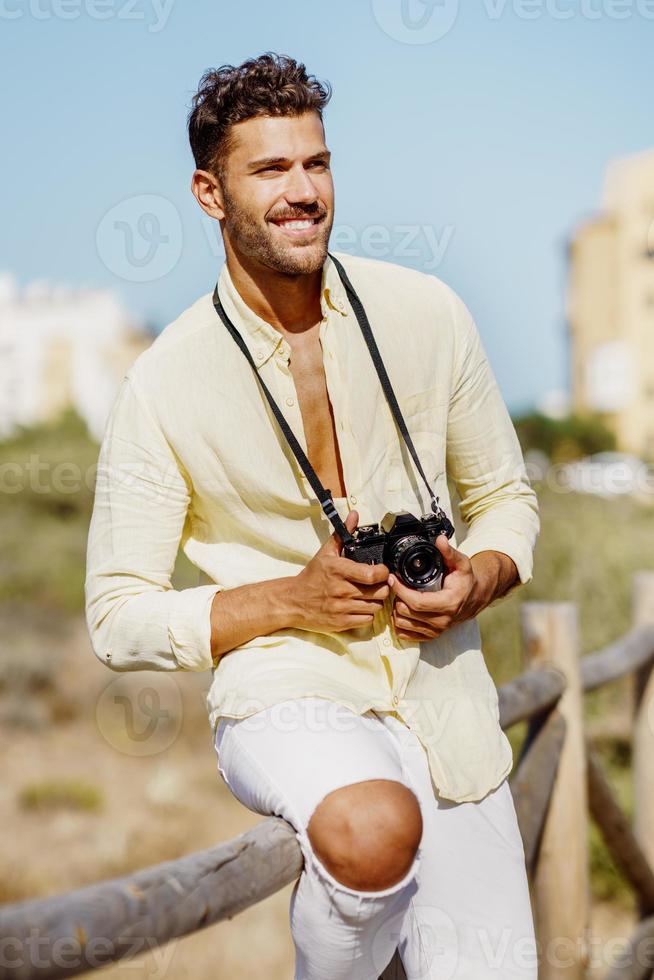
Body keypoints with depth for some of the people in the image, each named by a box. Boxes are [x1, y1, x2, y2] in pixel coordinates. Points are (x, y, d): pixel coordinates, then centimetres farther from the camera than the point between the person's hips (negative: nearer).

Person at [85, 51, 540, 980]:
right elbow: (118, 621, -3)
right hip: (286, 696, -3)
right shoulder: (163, 387, -7)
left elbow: (506, 496, 13)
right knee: (376, 829, -35)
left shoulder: (426, 313, 1)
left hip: (444, 697, 3)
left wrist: (479, 579, -9)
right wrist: (292, 598, -16)